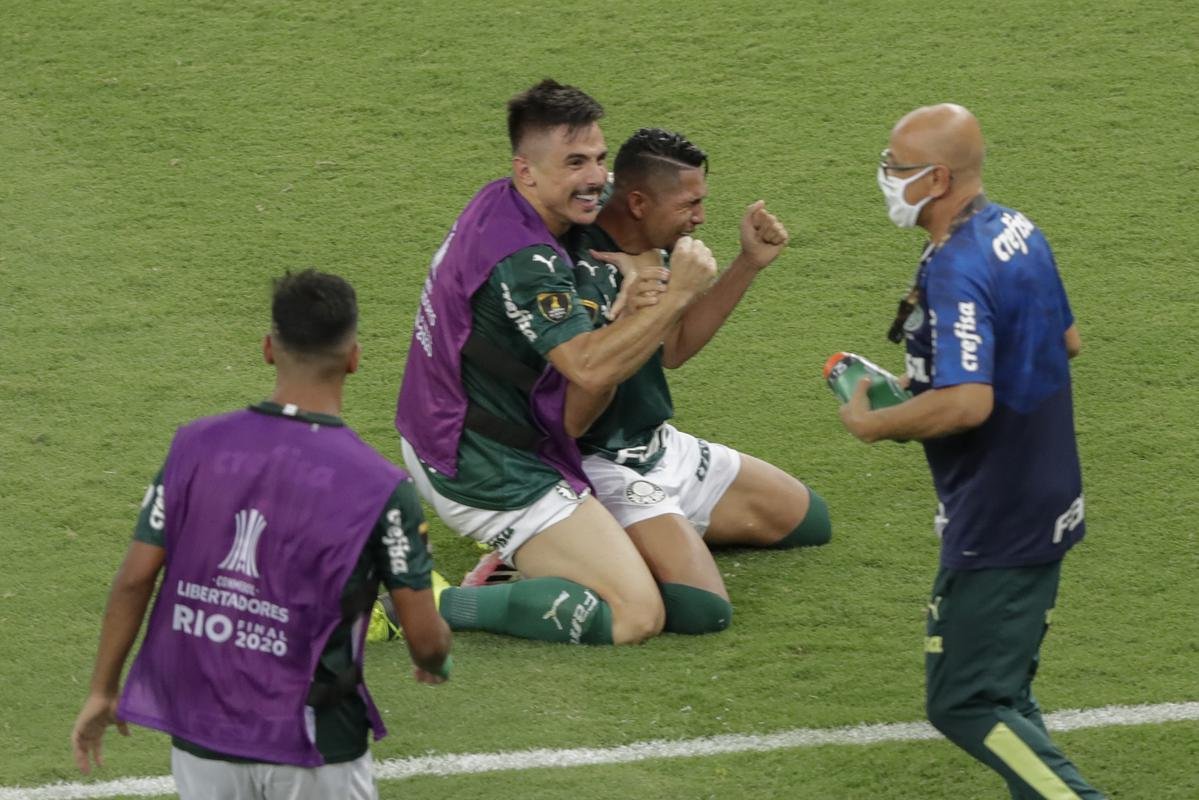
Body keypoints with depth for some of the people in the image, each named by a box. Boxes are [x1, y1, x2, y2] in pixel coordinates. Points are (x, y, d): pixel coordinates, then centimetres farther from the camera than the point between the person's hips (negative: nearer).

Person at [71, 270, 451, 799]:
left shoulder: (197, 446, -3)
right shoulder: (380, 487, -12)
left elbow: (134, 579, -1)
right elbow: (425, 637, -6)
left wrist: (102, 690, 12)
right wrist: (437, 664, 18)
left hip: (199, 732, 3)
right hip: (313, 747, -3)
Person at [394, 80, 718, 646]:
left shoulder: (496, 203, 5)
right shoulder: (522, 260, -26)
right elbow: (589, 367, -34)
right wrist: (678, 294, -29)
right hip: (491, 479, -11)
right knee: (635, 616, -17)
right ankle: (431, 606, -17)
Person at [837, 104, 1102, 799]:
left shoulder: (956, 269, -24)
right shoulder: (1019, 232, 6)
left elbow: (967, 403, -32)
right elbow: (1069, 341, 20)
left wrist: (871, 424, -15)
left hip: (994, 526, -10)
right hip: (1049, 505, 10)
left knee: (965, 704, -5)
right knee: (1005, 688, 17)